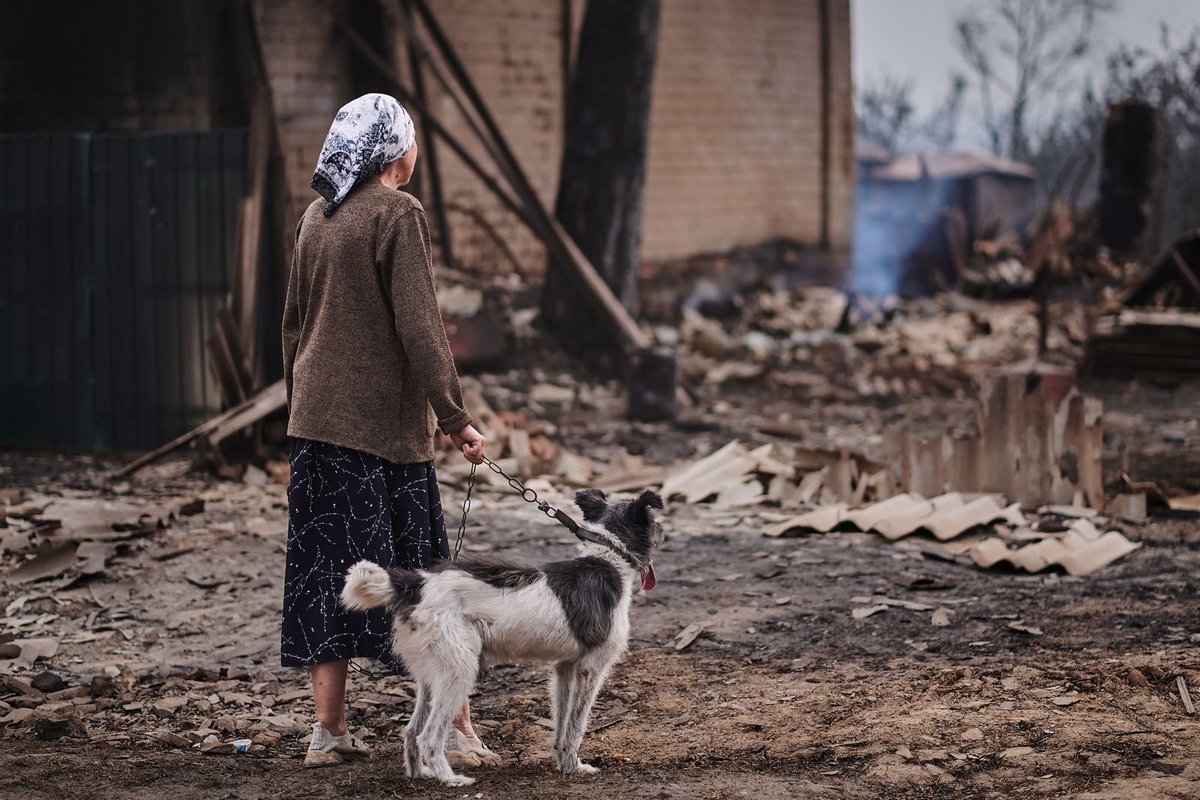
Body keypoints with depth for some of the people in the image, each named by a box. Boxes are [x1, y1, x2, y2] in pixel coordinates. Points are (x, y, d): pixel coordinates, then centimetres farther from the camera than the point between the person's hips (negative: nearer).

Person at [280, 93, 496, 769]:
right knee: (419, 575, -2)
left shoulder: (317, 217, 11)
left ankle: (330, 731, 9)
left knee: (328, 573, 8)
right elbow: (420, 327, -15)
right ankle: (459, 731, 2)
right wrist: (455, 419, -12)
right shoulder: (398, 214, -10)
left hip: (316, 420, 7)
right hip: (384, 420, -7)